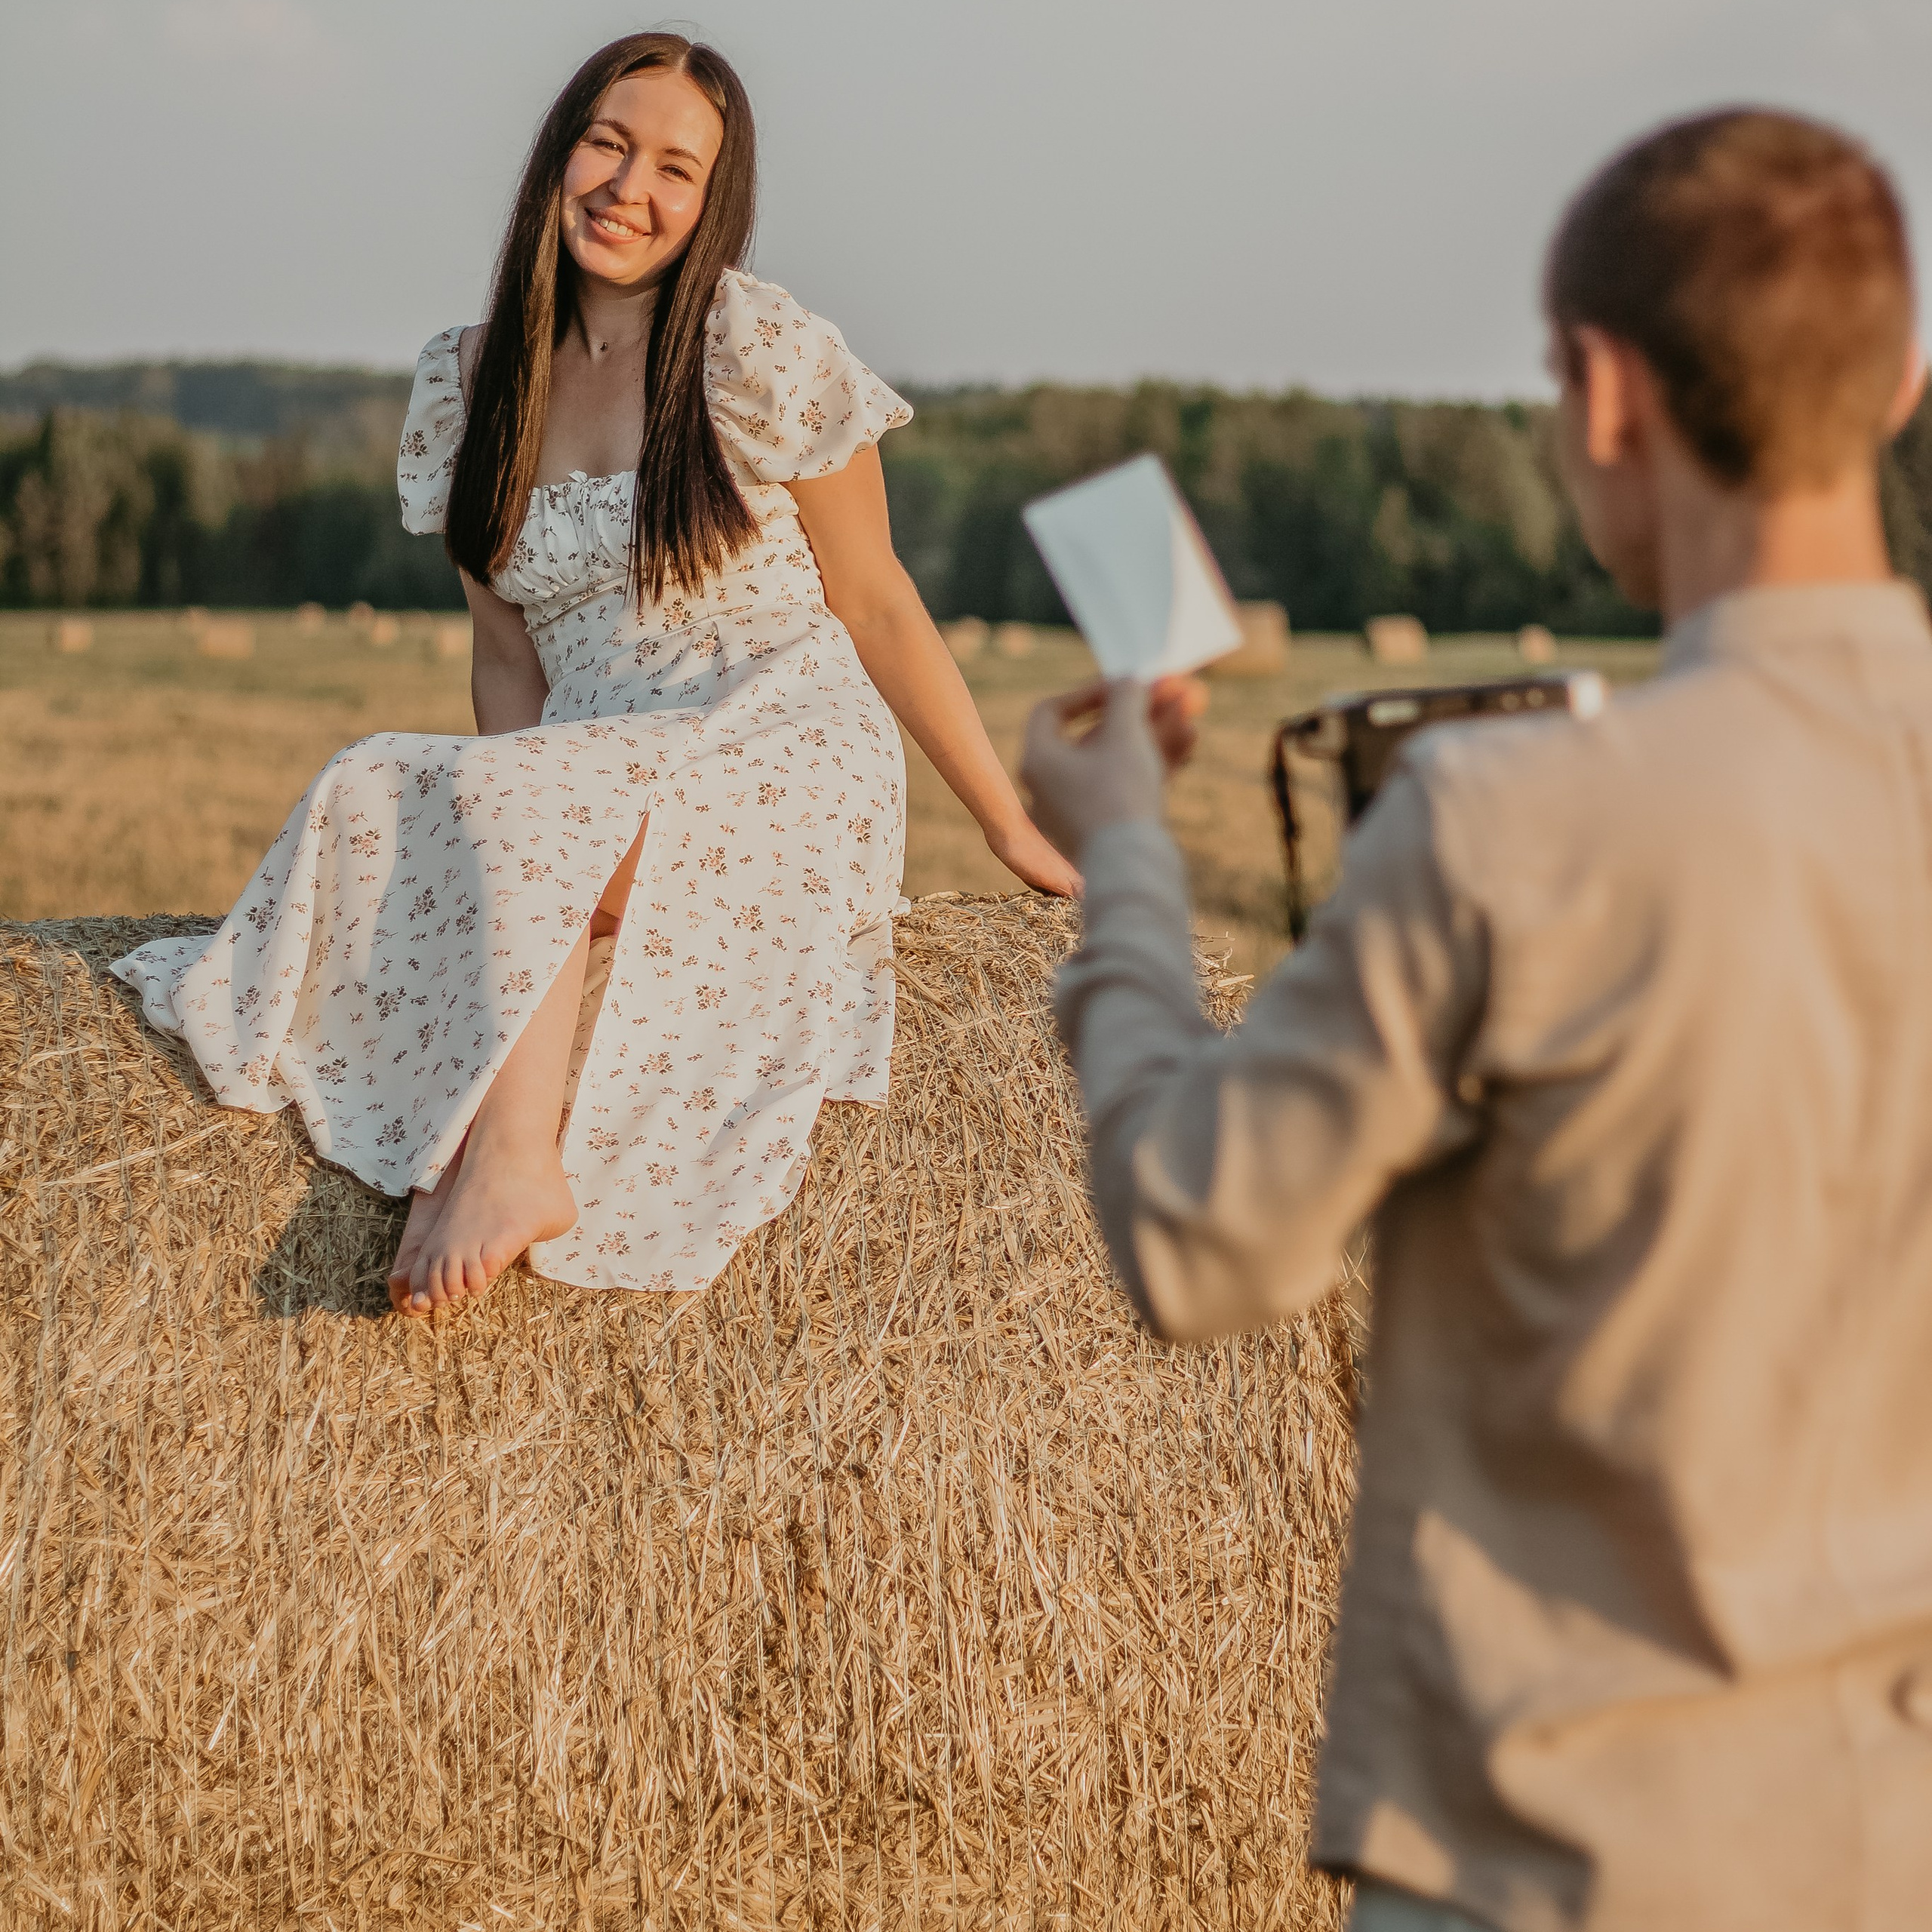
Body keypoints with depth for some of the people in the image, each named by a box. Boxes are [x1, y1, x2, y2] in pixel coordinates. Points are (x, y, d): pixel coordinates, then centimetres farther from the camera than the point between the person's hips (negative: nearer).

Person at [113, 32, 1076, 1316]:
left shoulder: (761, 352, -4)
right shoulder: (470, 386, 9)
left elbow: (876, 608, 0)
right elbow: (510, 652, 10)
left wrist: (1016, 829, 1)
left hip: (781, 766, -4)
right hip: (586, 790, 4)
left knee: (506, 802, -31)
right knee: (370, 806, -24)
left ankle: (511, 1159, -40)